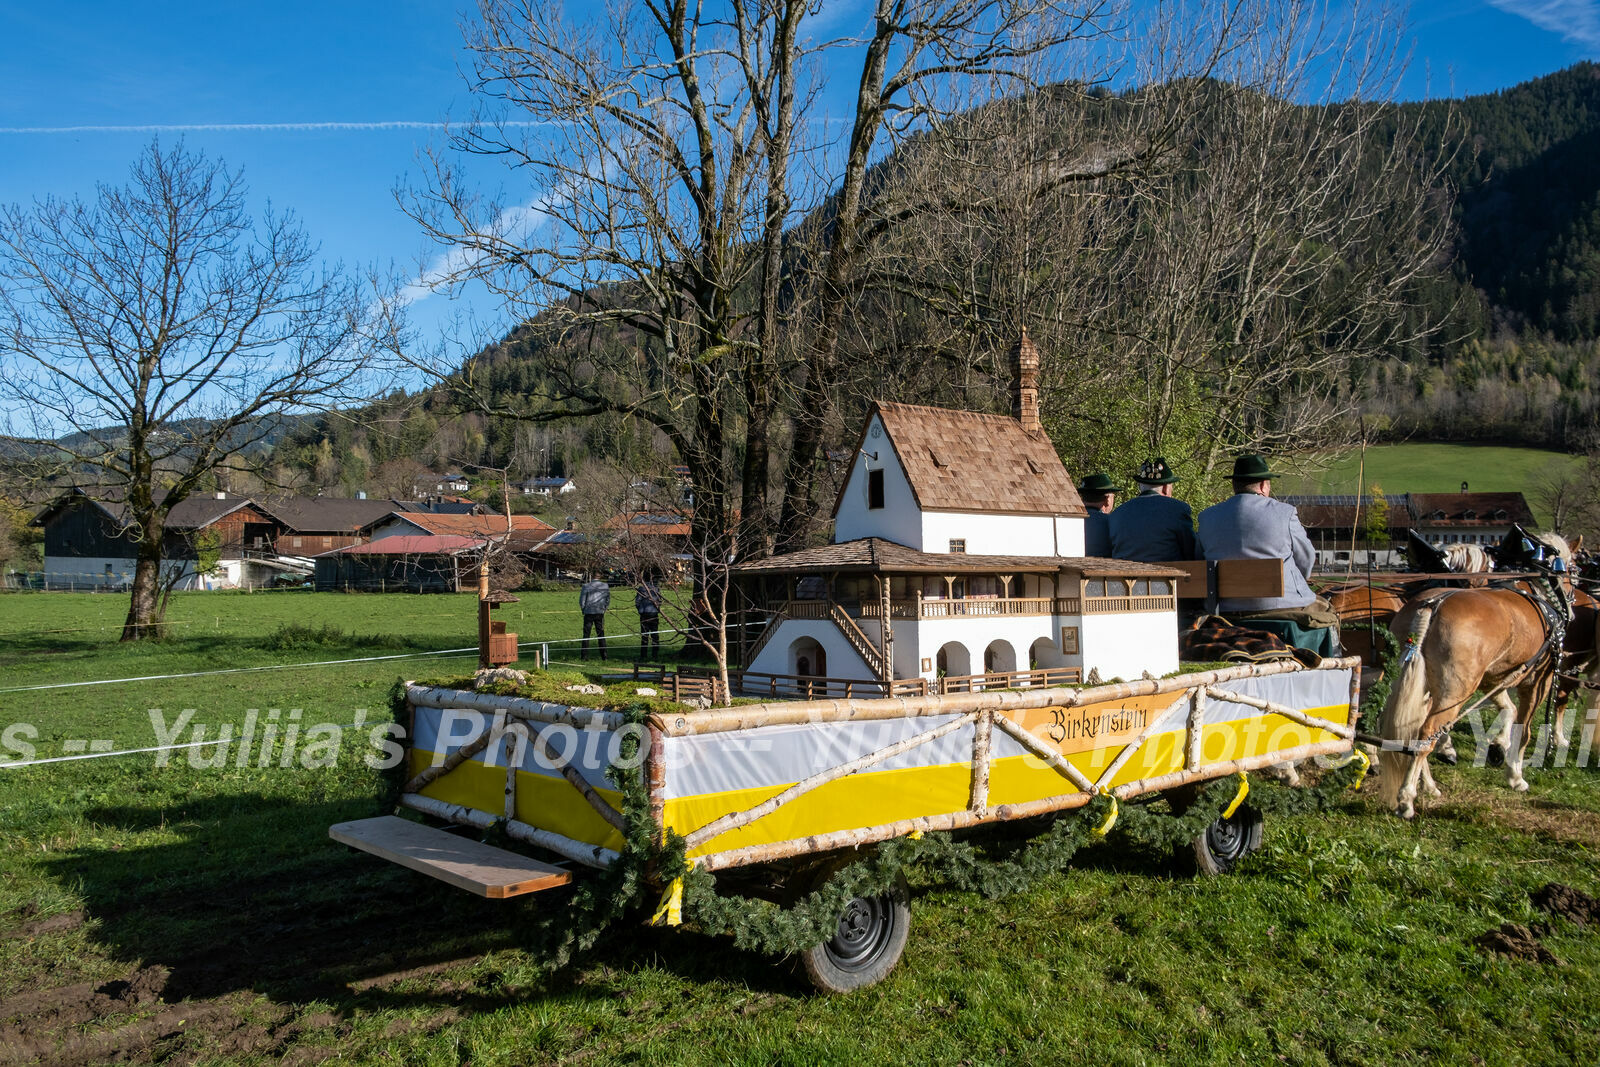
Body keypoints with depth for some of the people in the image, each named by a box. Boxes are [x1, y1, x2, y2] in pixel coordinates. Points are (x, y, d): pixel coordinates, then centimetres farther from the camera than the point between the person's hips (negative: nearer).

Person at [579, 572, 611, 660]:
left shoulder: (586, 586, -7)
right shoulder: (605, 586, 0)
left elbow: (582, 601, -4)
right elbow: (608, 600, 5)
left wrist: (583, 610, 10)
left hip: (589, 613, -2)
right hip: (600, 613, 2)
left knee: (586, 634, 5)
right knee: (601, 634, 9)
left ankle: (584, 655, 3)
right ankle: (604, 655, 8)